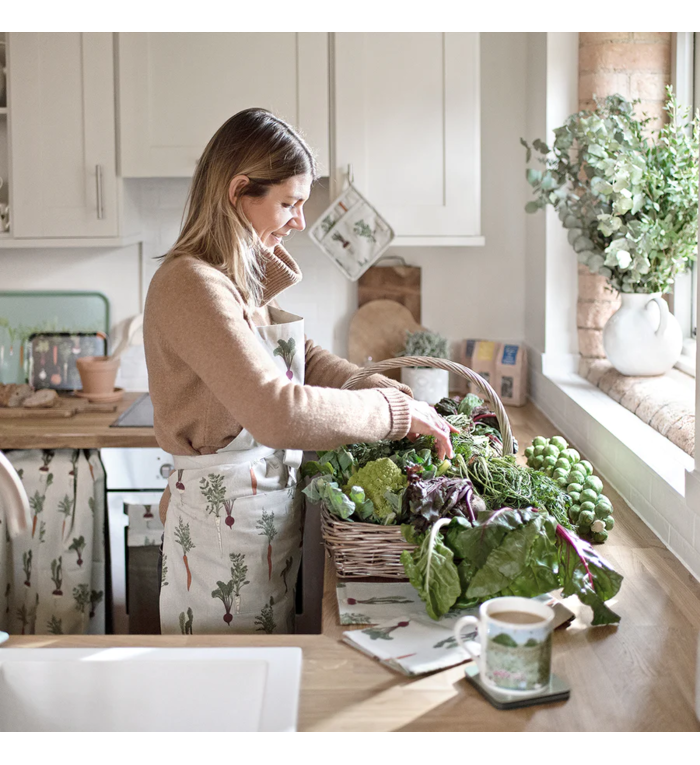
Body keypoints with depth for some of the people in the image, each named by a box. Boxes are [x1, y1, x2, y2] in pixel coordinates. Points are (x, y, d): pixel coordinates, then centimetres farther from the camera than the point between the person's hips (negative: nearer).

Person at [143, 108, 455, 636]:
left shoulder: (246, 276, 9)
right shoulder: (192, 285, -22)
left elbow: (305, 359, 12)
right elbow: (278, 411, -31)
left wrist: (399, 395, -2)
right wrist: (395, 413, -21)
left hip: (270, 508, 9)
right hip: (226, 512, -9)